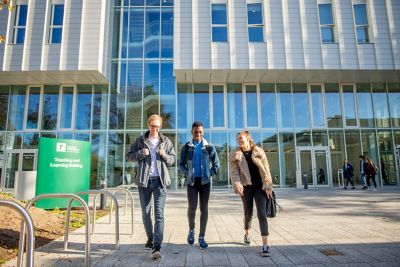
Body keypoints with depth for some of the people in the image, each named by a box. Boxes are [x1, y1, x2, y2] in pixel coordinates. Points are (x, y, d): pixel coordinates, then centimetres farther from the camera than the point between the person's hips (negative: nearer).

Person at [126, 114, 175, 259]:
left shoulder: (166, 141, 7)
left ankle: (156, 247, -8)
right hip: (144, 180, 2)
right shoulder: (140, 140, 7)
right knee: (145, 213, 12)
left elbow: (172, 159, 10)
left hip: (160, 180, -1)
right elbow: (129, 156, 7)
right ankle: (150, 238, 33)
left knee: (159, 214, -8)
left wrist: (164, 155, -11)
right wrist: (140, 153, -12)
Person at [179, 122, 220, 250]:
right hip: (192, 181, 0)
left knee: (204, 208, 2)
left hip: (205, 181, 0)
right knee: (192, 207, -8)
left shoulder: (209, 147, 2)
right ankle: (191, 230, 21)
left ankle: (201, 237, 13)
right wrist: (186, 173, -6)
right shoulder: (186, 147, 3)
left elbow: (216, 163, 7)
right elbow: (181, 164, 9)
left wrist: (210, 174, -5)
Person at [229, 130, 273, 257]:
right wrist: (237, 185, -22)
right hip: (246, 187, 1)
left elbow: (266, 169, 1)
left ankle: (265, 245, -3)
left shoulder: (259, 151, 2)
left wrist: (268, 186, -6)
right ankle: (247, 234, 41)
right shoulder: (235, 155, 1)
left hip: (259, 186, -1)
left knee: (262, 214, -7)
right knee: (248, 213, 12)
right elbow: (234, 172, -6)